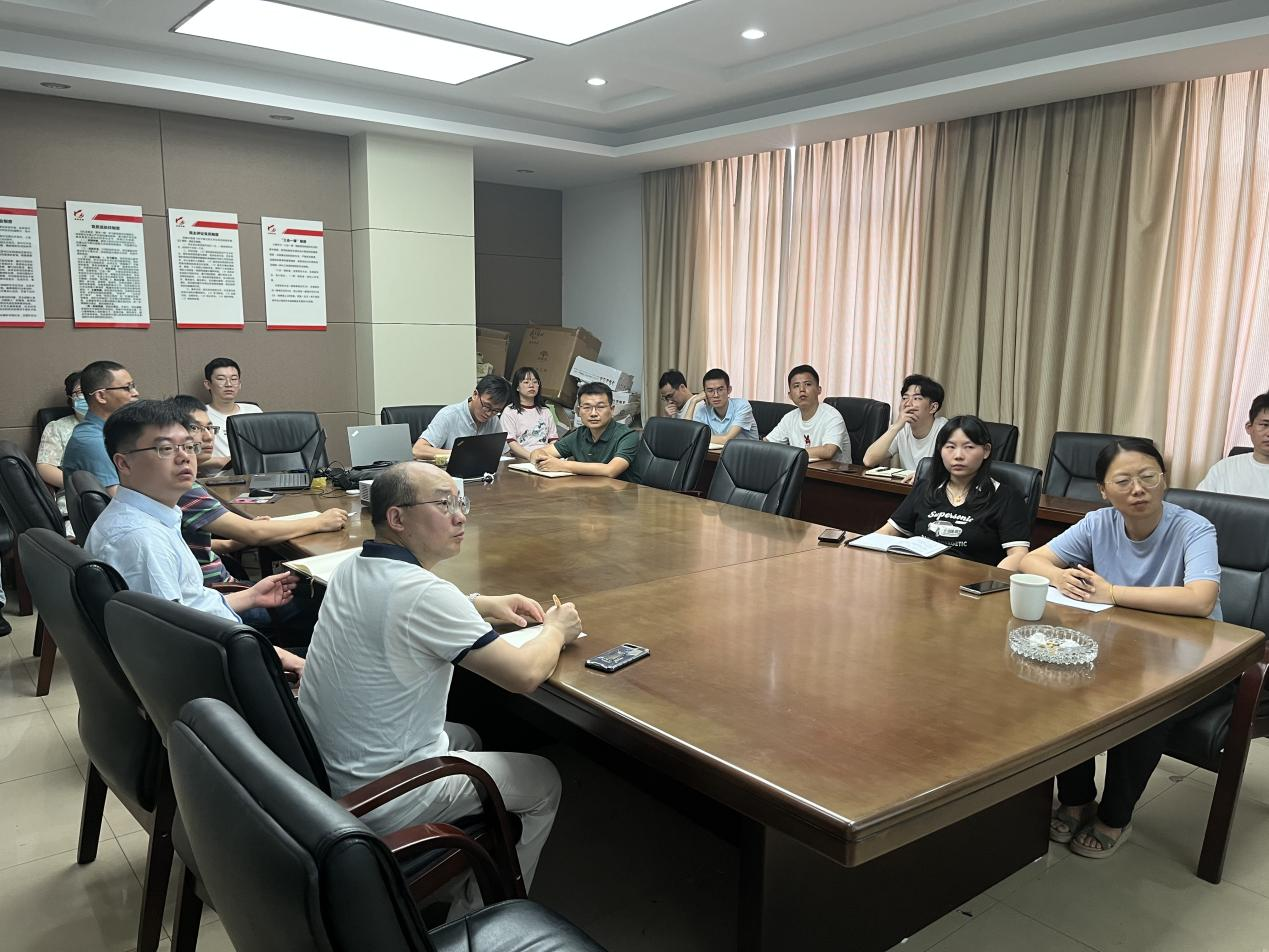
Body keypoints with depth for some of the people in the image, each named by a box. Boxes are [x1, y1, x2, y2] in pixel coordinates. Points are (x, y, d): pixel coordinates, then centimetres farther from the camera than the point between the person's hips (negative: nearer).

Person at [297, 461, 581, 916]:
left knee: (466, 737, 31)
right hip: (377, 801, -8)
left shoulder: (352, 569, -2)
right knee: (543, 782, 10)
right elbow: (525, 674, -24)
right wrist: (556, 630, -3)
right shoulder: (421, 592, -29)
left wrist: (484, 604, 10)